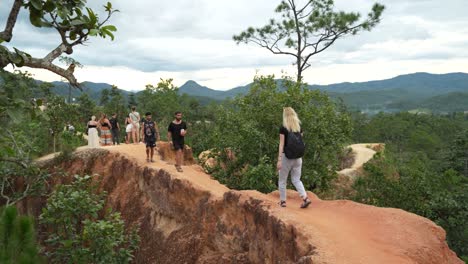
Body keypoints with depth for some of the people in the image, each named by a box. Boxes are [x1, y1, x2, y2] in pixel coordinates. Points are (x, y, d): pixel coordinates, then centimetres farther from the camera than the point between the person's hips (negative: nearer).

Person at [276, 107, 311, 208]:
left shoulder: (283, 128, -10)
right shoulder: (299, 127, 4)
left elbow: (281, 144, -14)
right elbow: (300, 142, 9)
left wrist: (279, 160, -14)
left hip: (287, 157, -4)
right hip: (298, 157, 5)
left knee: (282, 180, 11)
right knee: (296, 180, 12)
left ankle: (283, 201, 17)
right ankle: (305, 198, -4)